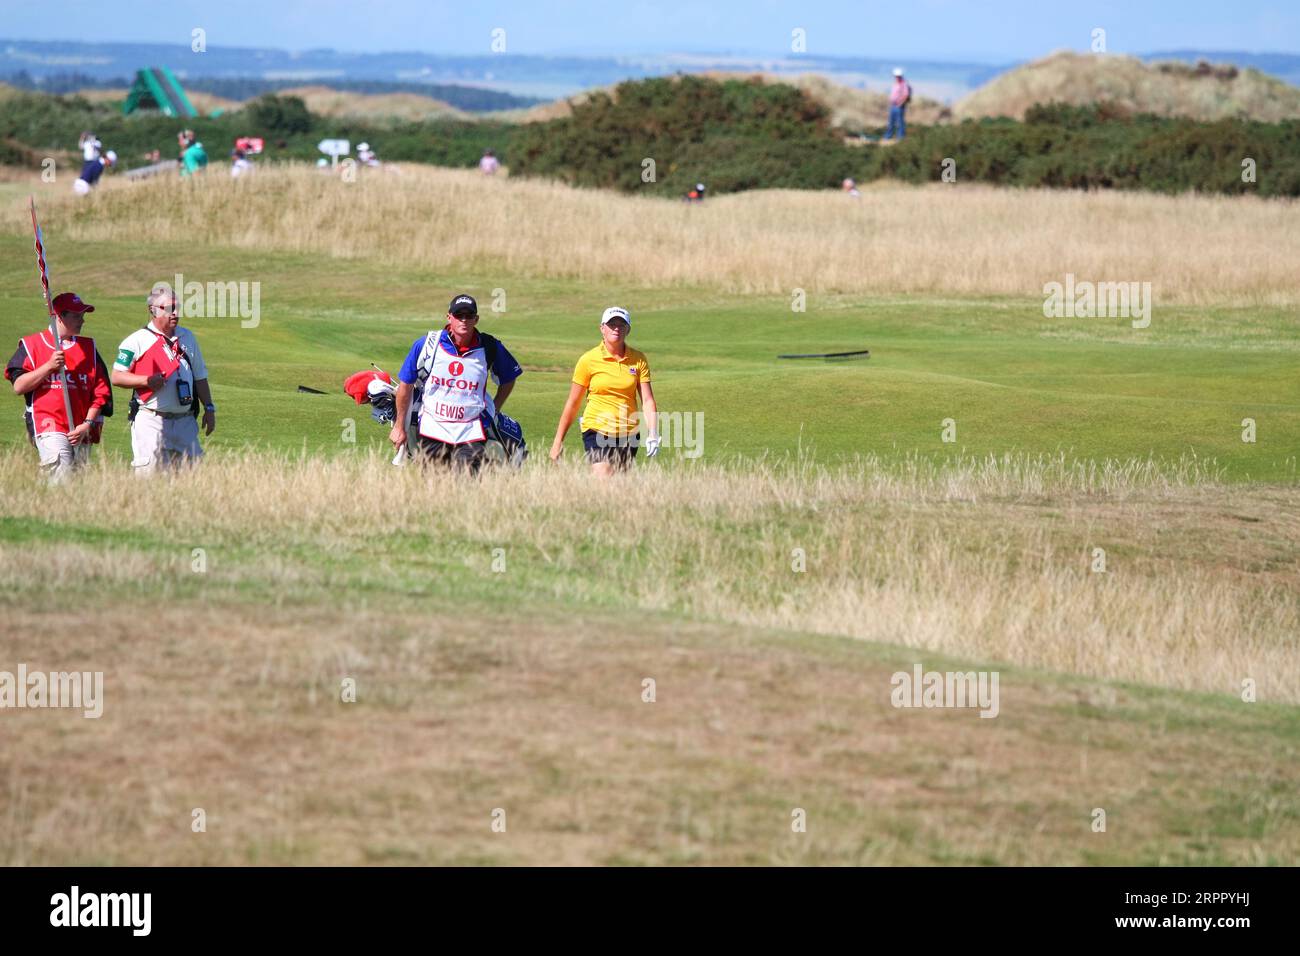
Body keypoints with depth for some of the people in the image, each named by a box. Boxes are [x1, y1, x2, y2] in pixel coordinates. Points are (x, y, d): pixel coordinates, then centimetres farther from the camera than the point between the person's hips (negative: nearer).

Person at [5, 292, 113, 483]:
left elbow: (101, 391, 12)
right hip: (48, 425, -5)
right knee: (62, 477, -22)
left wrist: (88, 424, -2)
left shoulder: (88, 348, 17)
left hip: (81, 431, 5)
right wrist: (49, 366, -10)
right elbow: (18, 387, -1)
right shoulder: (31, 345, 7)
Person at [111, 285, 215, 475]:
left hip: (185, 422, 5)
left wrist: (209, 409, 16)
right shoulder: (137, 340, -2)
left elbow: (200, 377, 23)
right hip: (150, 421, -5)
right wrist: (147, 380, -18)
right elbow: (117, 377, -4)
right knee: (150, 473, -10)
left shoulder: (187, 338, 17)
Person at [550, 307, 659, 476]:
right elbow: (572, 404, 2)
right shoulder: (588, 360, -3)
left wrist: (652, 435, -16)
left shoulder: (638, 359, 2)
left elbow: (647, 400, -1)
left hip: (629, 434, 3)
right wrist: (558, 441, 4)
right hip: (597, 429, -3)